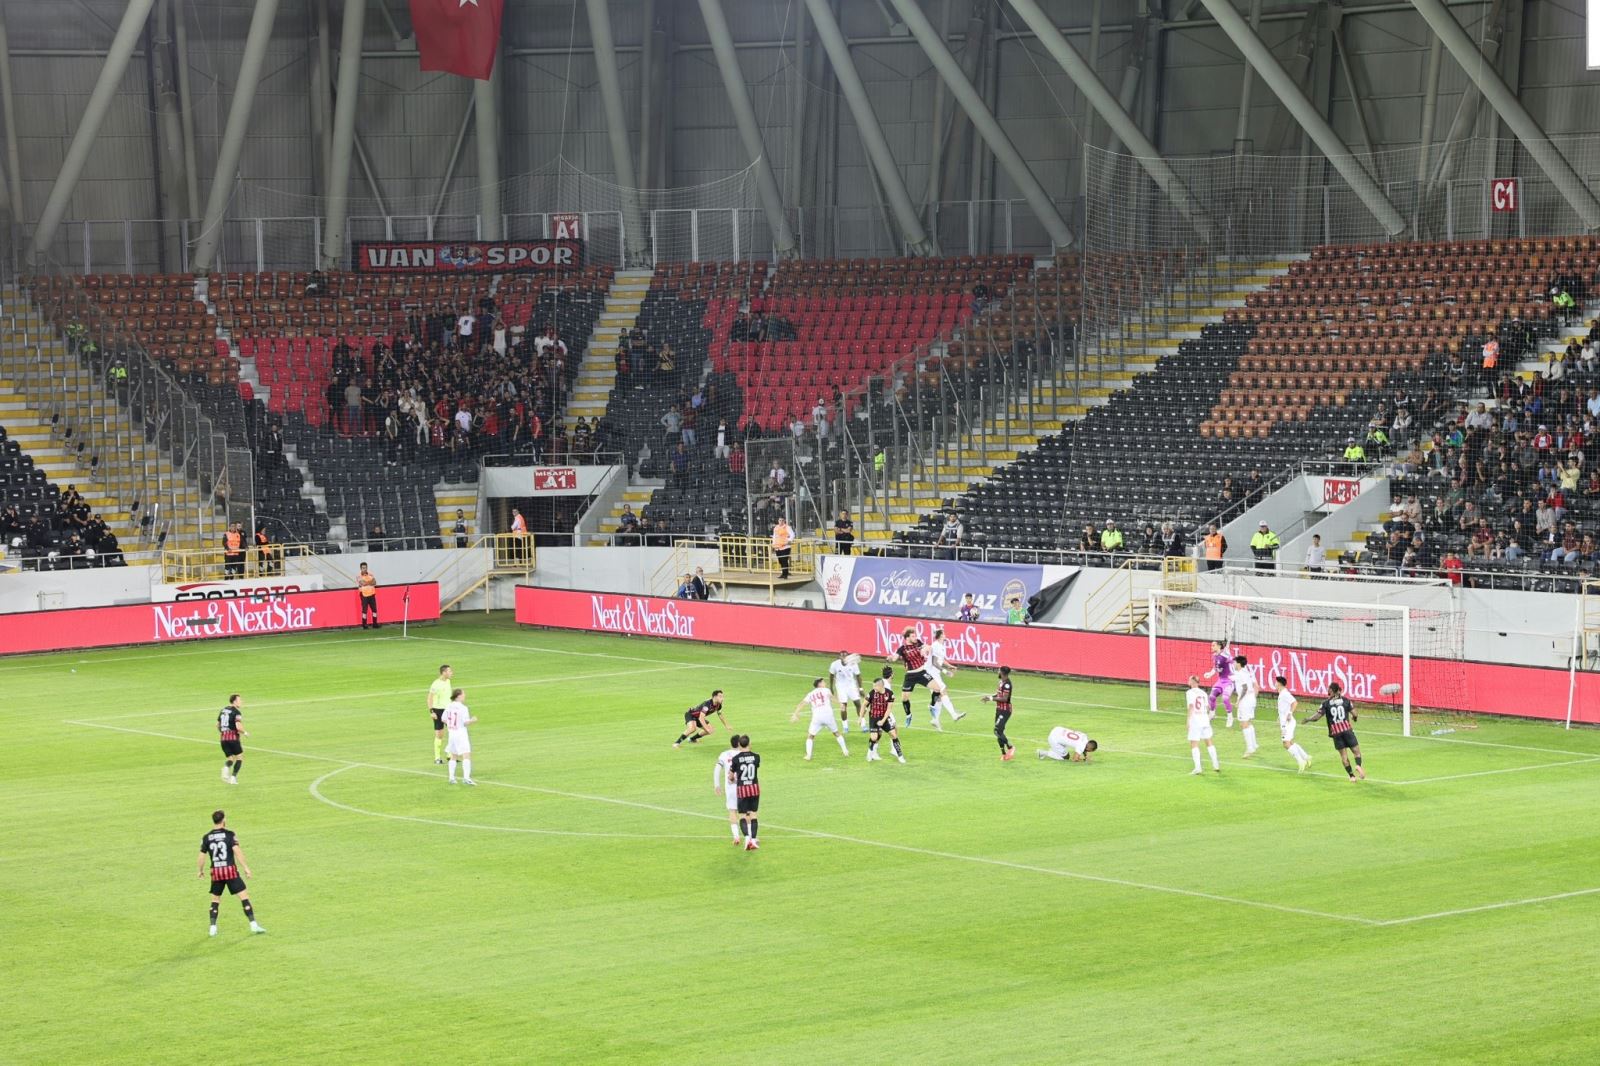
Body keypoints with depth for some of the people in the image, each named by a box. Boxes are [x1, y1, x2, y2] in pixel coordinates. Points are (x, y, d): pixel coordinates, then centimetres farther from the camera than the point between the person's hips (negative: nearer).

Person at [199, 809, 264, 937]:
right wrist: (246, 867, -11)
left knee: (215, 899, 16)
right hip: (230, 870, -3)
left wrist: (201, 870, 22)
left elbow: (202, 856, 6)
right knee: (244, 895, 0)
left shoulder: (206, 838, 4)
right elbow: (237, 851, -13)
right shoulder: (229, 834, -5)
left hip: (215, 872, 3)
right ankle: (253, 924, -5)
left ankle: (213, 928, 9)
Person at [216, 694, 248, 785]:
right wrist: (245, 733, -3)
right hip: (233, 738, -6)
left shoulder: (223, 711, 12)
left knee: (230, 758, 15)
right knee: (239, 757, 10)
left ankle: (226, 767, -19)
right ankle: (233, 777, 0)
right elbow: (238, 727, -22)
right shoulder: (237, 712, -11)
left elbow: (218, 725, 19)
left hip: (223, 739, 6)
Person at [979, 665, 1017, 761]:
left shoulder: (1007, 684, -20)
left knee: (997, 731, -16)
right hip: (999, 709, 10)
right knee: (998, 732, 11)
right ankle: (1004, 754, 18)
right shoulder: (1001, 681, 8)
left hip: (1005, 711, -10)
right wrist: (990, 697, 6)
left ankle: (1010, 748, -3)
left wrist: (991, 699, -21)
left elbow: (1004, 698, -25)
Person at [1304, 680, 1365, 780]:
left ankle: (1351, 775, 6)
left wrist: (1308, 720, 13)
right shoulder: (1345, 701, 3)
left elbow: (1318, 716, -4)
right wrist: (1354, 718, 24)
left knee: (1343, 754, 7)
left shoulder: (1326, 703, -1)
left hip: (1336, 732, 0)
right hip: (1347, 729, 0)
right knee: (1356, 750, 3)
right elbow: (1354, 714, 1)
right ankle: (1358, 765, -25)